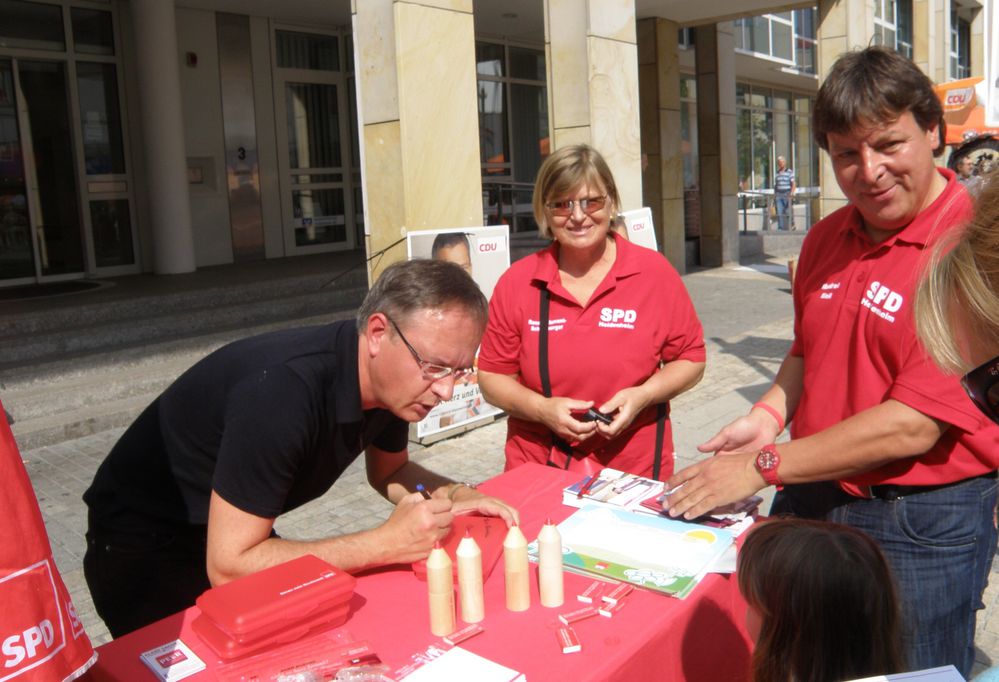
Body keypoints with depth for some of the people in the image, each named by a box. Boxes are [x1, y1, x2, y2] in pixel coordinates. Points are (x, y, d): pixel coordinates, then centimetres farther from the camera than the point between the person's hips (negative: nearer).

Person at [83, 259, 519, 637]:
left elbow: (389, 471, 7)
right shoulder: (283, 390, -36)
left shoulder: (391, 377, -12)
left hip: (237, 536, 6)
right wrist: (387, 542, -33)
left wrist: (455, 495, -13)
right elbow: (228, 567, -33)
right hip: (145, 546, -6)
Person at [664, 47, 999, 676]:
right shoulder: (827, 239, 4)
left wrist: (764, 466, -19)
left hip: (923, 522, -6)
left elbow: (915, 425, -24)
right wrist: (770, 414, -2)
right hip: (812, 499, 7)